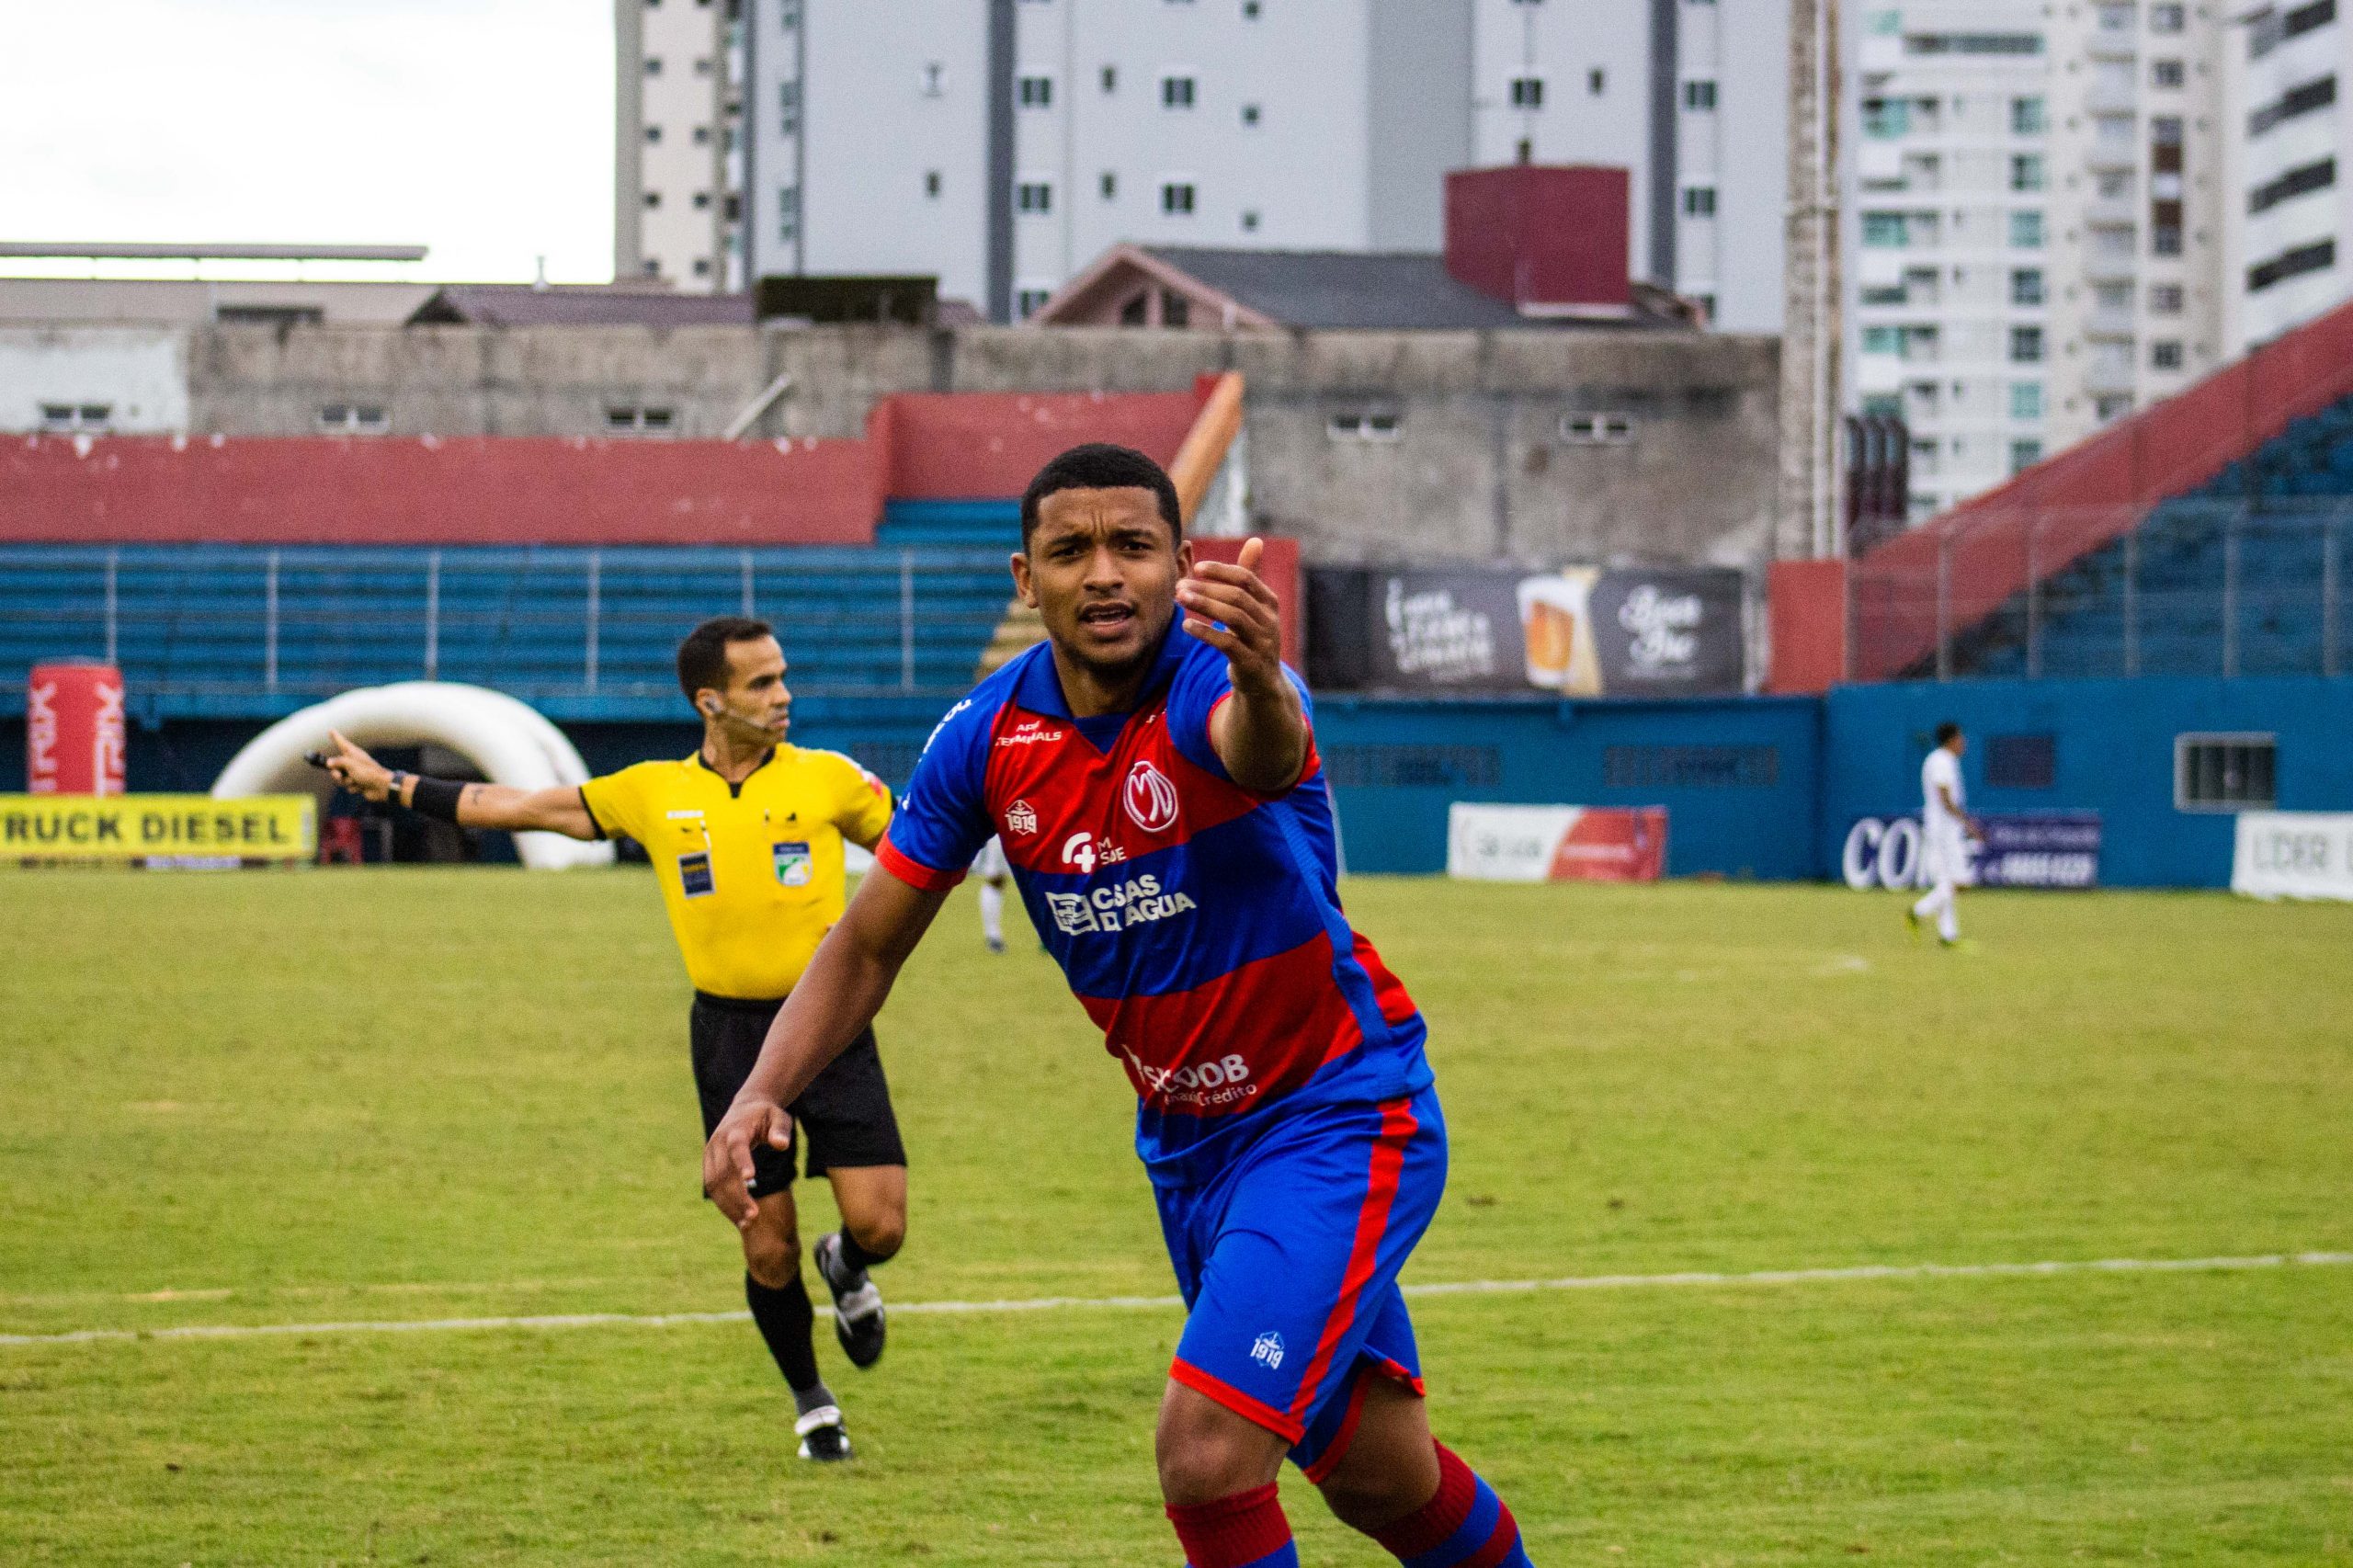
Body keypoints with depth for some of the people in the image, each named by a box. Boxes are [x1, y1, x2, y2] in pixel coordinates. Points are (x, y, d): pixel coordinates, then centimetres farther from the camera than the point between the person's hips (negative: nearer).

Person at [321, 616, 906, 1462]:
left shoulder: (828, 779, -1)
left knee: (878, 1223, -9)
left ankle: (846, 1271, 29)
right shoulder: (655, 794, 2)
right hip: (729, 1034, 1)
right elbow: (523, 807, 10)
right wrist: (392, 785, 12)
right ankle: (810, 1400, 25)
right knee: (768, 1248, 0)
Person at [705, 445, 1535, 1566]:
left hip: (1334, 1122, -6)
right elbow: (869, 943, 1)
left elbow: (1265, 750, -52)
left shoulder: (1215, 687, -25)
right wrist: (761, 1094, -15)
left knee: (1207, 1454, -20)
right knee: (1374, 1476, 15)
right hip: (1186, 1142, 6)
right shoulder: (988, 738, -8)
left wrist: (1257, 684, -76)